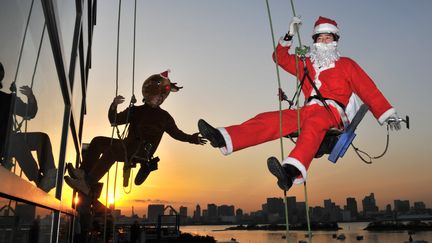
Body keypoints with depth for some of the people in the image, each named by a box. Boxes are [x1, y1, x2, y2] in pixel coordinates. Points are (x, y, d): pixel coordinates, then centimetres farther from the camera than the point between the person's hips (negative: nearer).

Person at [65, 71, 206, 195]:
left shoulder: (164, 116, 13)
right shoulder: (135, 111, 20)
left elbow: (176, 133, 18)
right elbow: (114, 121, 15)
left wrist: (191, 139, 3)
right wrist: (114, 106, -3)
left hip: (143, 150, -5)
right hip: (128, 146, 5)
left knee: (111, 150, -30)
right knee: (98, 141, -11)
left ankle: (87, 184, -37)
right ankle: (84, 172, -25)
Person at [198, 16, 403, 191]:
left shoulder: (346, 64, 17)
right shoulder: (306, 63, 27)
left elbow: (369, 91, 14)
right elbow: (280, 57, 32)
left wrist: (388, 115, 10)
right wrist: (289, 36, 20)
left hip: (332, 110, -4)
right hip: (308, 110, 5)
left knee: (313, 123, -40)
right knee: (270, 120, -18)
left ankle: (293, 170, -66)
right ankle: (225, 139, -34)